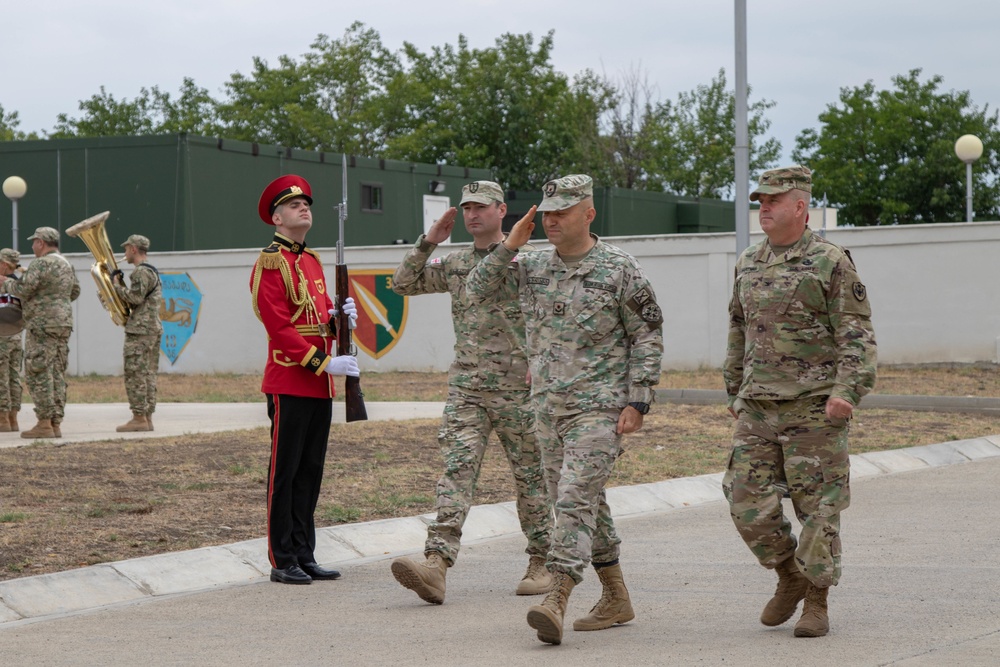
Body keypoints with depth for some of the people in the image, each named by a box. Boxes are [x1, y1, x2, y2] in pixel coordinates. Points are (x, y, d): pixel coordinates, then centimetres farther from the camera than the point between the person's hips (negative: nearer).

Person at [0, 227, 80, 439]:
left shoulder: (40, 264, -12)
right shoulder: (66, 265, 15)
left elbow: (23, 290, -16)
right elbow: (74, 292, 21)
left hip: (42, 325, -9)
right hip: (63, 324, 9)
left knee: (37, 374, -6)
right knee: (57, 374, 8)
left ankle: (44, 424, -9)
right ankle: (56, 423, 7)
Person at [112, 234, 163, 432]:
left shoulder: (142, 272, -12)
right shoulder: (152, 271, 21)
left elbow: (135, 298, -20)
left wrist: (117, 285, -7)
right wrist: (121, 285, 12)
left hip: (140, 331, -10)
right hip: (154, 329, 10)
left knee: (135, 375, -9)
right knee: (148, 375, 9)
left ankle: (139, 418, -11)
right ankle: (147, 418, 9)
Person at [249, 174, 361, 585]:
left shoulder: (313, 261, 17)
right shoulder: (270, 263, -9)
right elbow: (279, 327, -16)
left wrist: (339, 317, 0)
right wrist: (325, 363, -19)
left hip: (319, 384, 8)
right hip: (289, 384, -8)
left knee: (310, 472, 10)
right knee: (285, 472, -3)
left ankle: (305, 557, 15)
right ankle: (283, 562, 1)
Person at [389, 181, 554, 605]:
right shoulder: (454, 264, 12)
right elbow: (403, 284, 15)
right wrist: (428, 242, 5)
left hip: (518, 390, -3)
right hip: (466, 390, 3)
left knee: (530, 478, 6)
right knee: (456, 473, -10)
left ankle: (541, 564, 19)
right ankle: (436, 564, -22)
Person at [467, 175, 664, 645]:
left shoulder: (620, 269, -7)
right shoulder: (532, 268, 9)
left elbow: (648, 338, -5)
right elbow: (479, 290, 11)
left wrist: (637, 402, -12)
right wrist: (509, 246, -1)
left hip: (599, 406, -7)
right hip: (549, 407, 7)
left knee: (575, 500, -16)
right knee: (583, 504, 12)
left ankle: (556, 603, -24)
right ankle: (616, 600, 24)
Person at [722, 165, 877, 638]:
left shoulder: (831, 263, -6)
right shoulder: (748, 264, 12)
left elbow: (858, 336, -10)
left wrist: (847, 390, -22)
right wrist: (734, 391, 23)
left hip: (815, 407, -5)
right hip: (758, 408, 5)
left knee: (818, 508, 0)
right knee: (748, 502, -2)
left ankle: (817, 603, 10)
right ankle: (790, 577, 20)